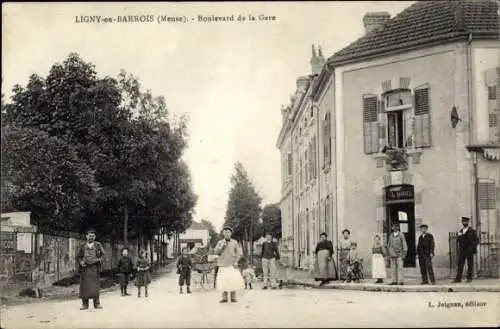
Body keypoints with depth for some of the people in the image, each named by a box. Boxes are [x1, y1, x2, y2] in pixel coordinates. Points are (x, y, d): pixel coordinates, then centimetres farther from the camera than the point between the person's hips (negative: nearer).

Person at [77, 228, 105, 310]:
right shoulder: (82, 246, 12)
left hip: (94, 267, -1)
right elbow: (79, 256, 16)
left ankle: (97, 303, 0)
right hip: (84, 267, 1)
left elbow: (102, 255, 8)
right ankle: (85, 304, 3)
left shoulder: (98, 245, 9)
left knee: (95, 285, -5)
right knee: (84, 285, -2)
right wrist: (81, 262, -4)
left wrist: (99, 260, -11)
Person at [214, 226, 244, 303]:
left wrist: (236, 262, -7)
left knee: (233, 280, -11)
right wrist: (222, 246, -12)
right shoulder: (220, 243, 9)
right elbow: (216, 252, 3)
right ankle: (224, 298, 1)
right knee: (223, 281, -7)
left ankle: (233, 297, -4)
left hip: (232, 265, -1)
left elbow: (239, 253, 5)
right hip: (223, 265, 1)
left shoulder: (234, 242, 6)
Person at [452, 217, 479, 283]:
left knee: (470, 265, 2)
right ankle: (458, 278, -2)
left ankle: (469, 278, 10)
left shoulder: (472, 231, -2)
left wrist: (472, 247, -13)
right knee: (460, 264, -1)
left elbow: (477, 240, -3)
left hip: (469, 250, -4)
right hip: (462, 250, 4)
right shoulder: (460, 231, 13)